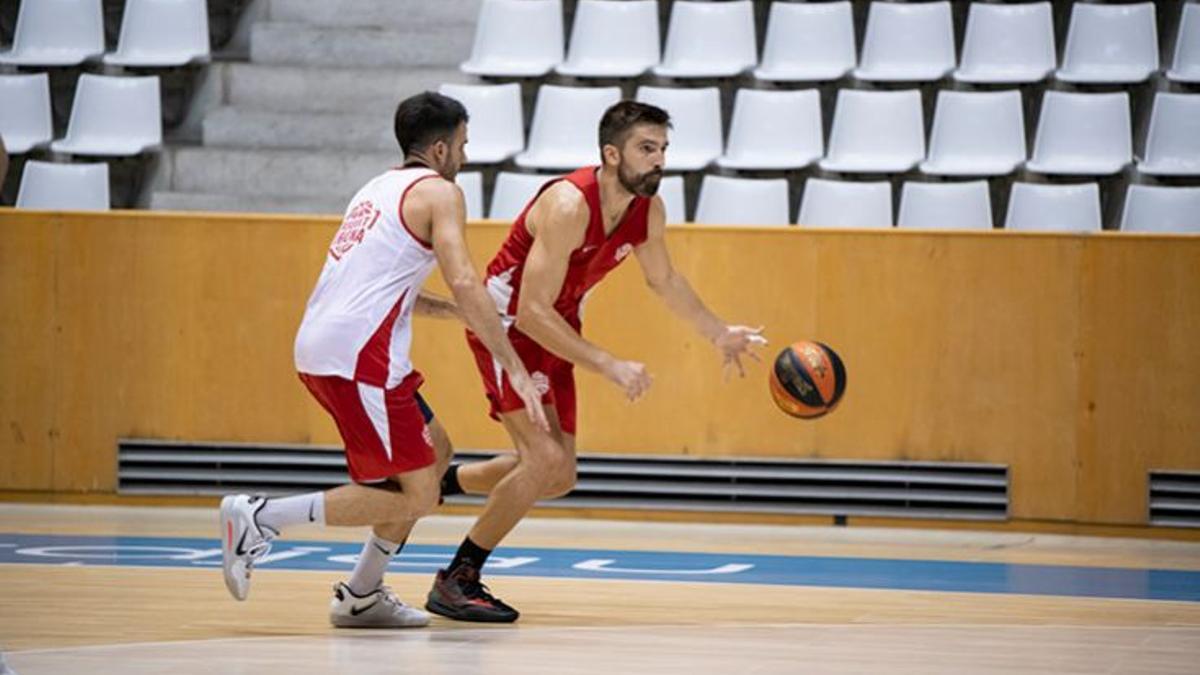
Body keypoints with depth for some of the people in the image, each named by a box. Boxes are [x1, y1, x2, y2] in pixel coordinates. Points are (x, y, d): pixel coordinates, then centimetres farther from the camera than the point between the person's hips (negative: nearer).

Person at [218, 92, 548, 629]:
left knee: (435, 453, 21)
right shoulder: (438, 192, -2)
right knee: (415, 497, -6)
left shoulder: (381, 188, 25)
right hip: (356, 357, -10)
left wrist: (458, 312, 32)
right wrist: (516, 370, -13)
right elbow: (464, 282, -14)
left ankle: (362, 597, 19)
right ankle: (261, 517, -11)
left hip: (318, 348, 10)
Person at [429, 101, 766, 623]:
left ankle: (436, 482, 33)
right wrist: (610, 366, -36)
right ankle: (456, 581, -9)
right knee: (546, 459, -21)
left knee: (556, 479, 12)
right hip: (508, 322, -8)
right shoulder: (569, 206, -31)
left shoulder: (649, 212, -7)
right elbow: (532, 311, -33)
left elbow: (663, 280, 16)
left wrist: (719, 334, 15)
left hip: (556, 329, 8)